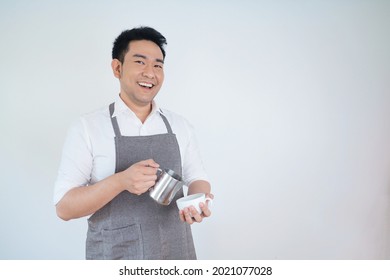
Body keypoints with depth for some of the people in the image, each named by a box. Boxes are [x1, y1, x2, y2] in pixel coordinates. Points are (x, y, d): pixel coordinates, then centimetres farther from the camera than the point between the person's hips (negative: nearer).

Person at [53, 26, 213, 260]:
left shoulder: (180, 125, 1)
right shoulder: (87, 128, -9)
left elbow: (197, 178, 7)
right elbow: (64, 207, -11)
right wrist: (120, 181, -27)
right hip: (116, 256, -3)